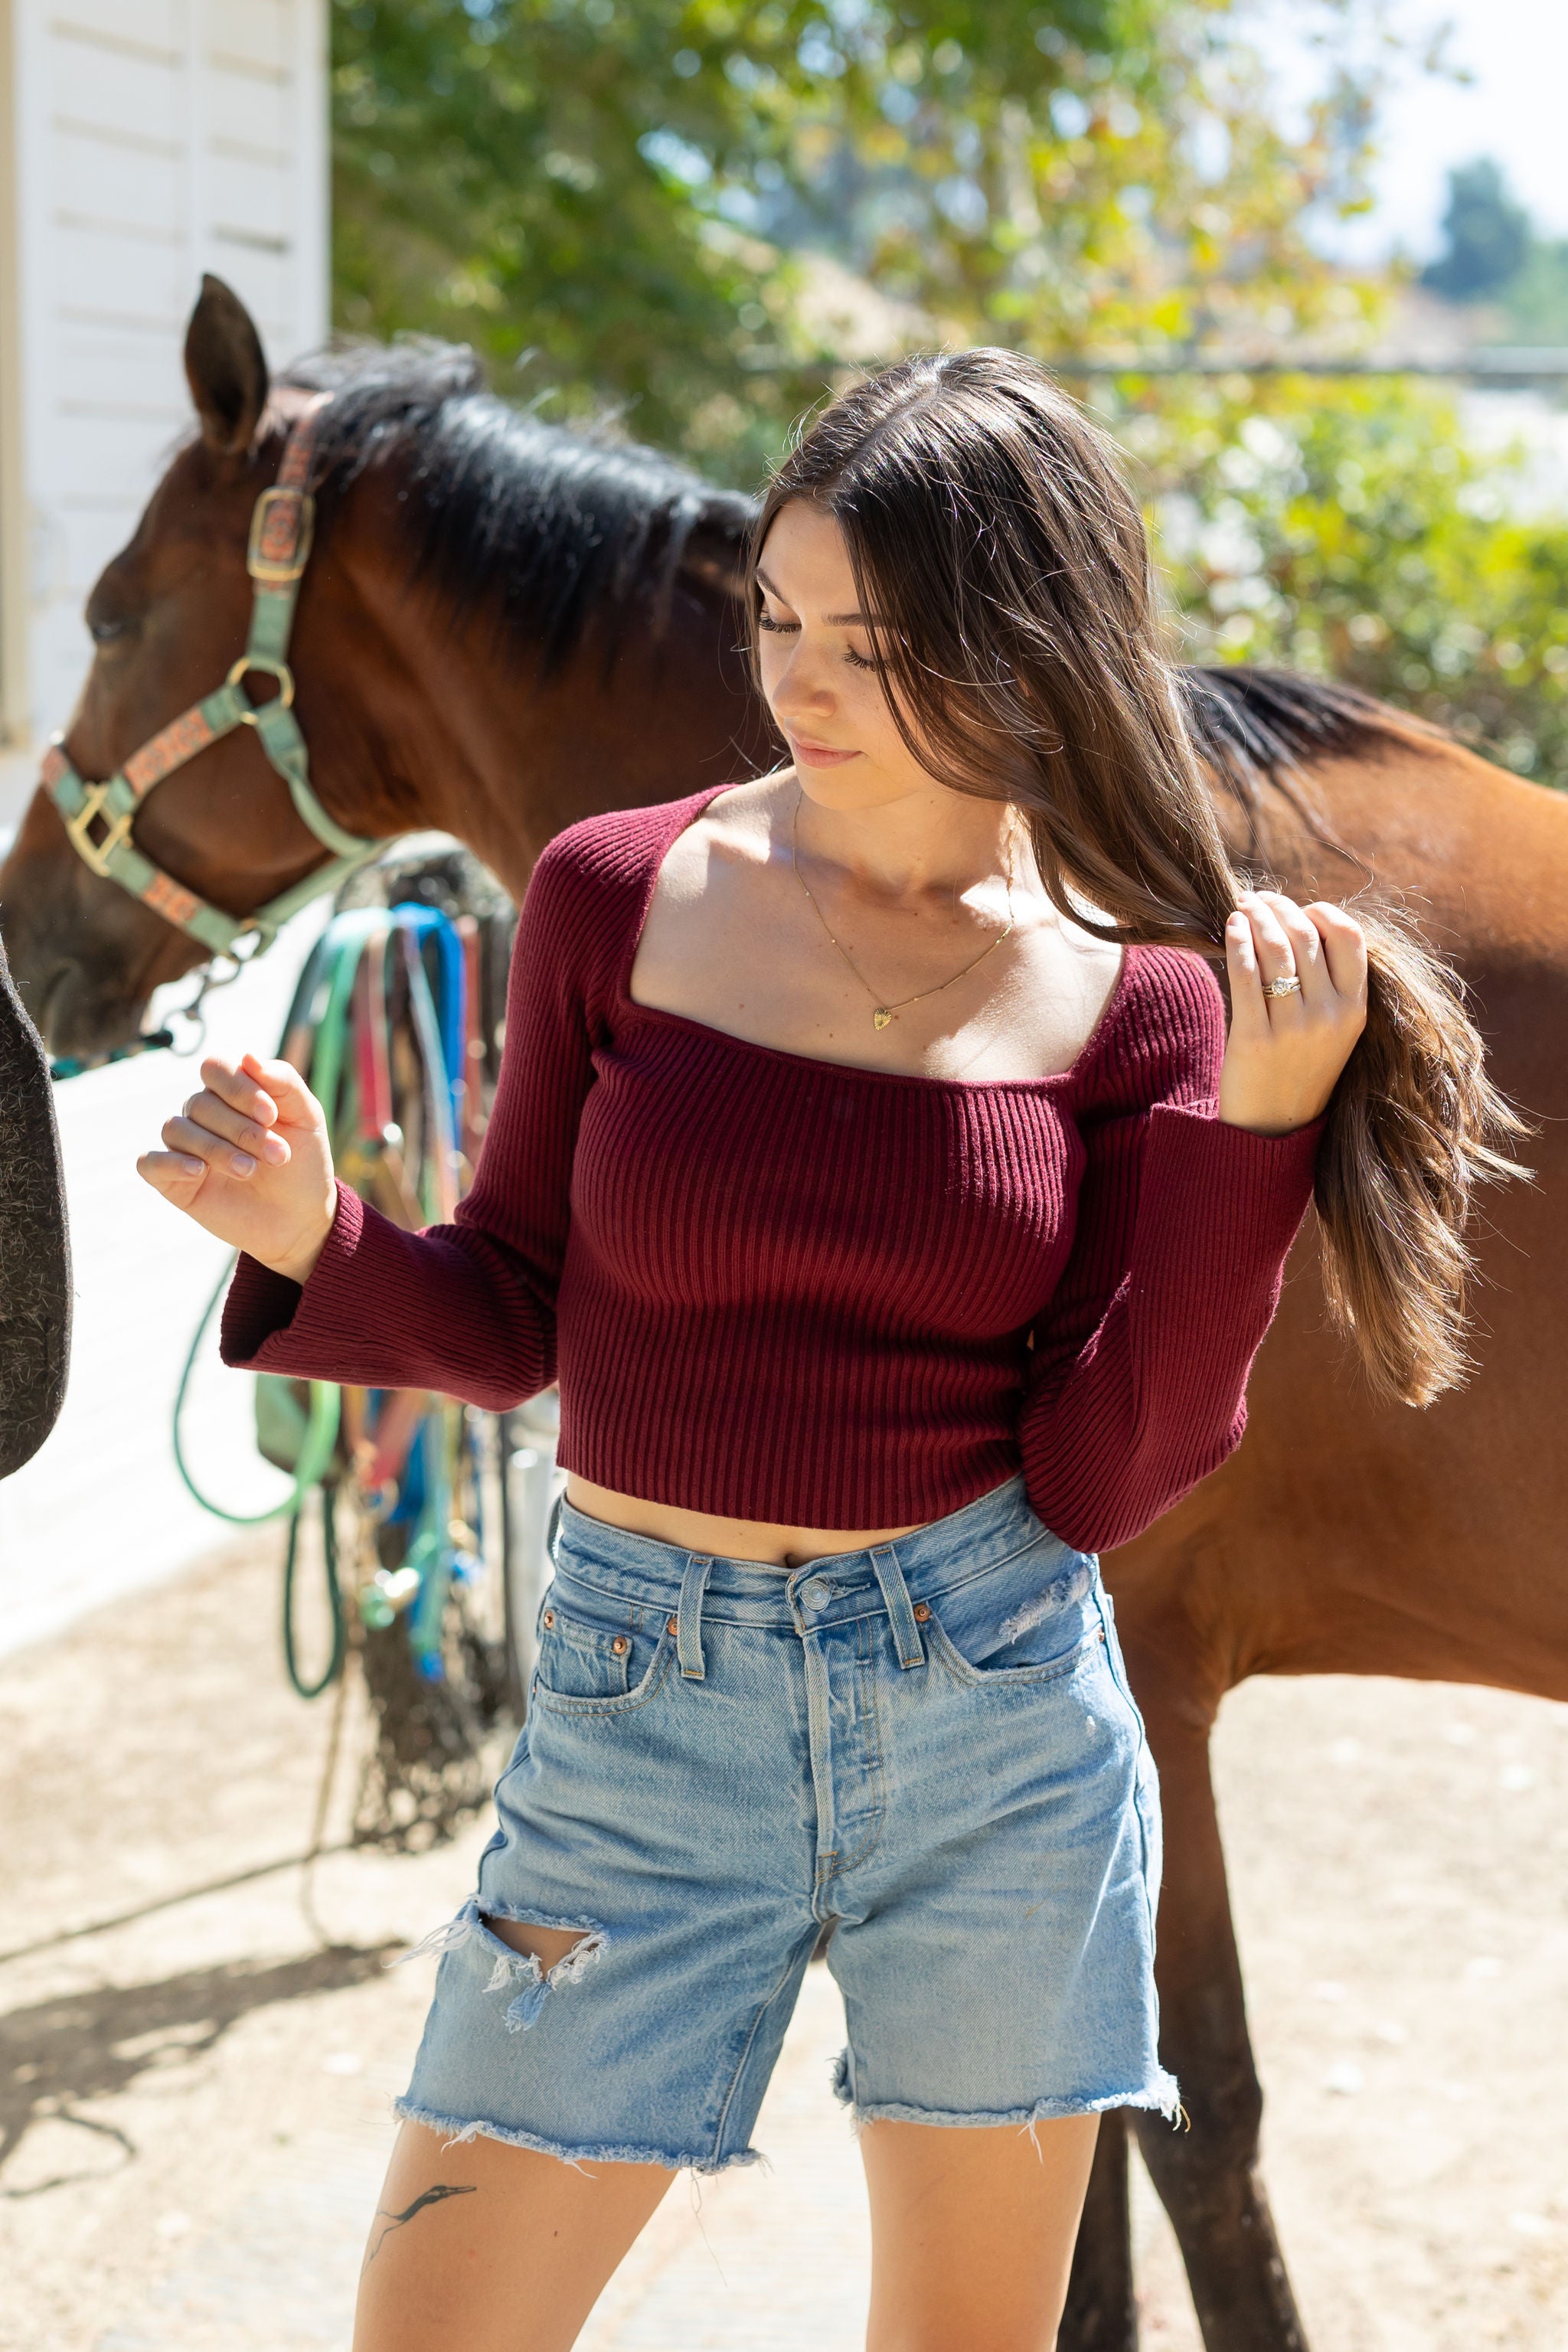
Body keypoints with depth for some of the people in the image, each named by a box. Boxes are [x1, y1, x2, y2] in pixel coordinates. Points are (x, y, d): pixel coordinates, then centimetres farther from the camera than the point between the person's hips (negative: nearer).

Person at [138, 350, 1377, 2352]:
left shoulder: (1135, 993, -5)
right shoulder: (619, 896, -4)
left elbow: (1104, 1480, -8)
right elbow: (515, 1322, 4)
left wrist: (1252, 1125, -14)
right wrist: (308, 1236, -15)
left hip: (998, 1716, 0)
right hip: (643, 1706, 0)